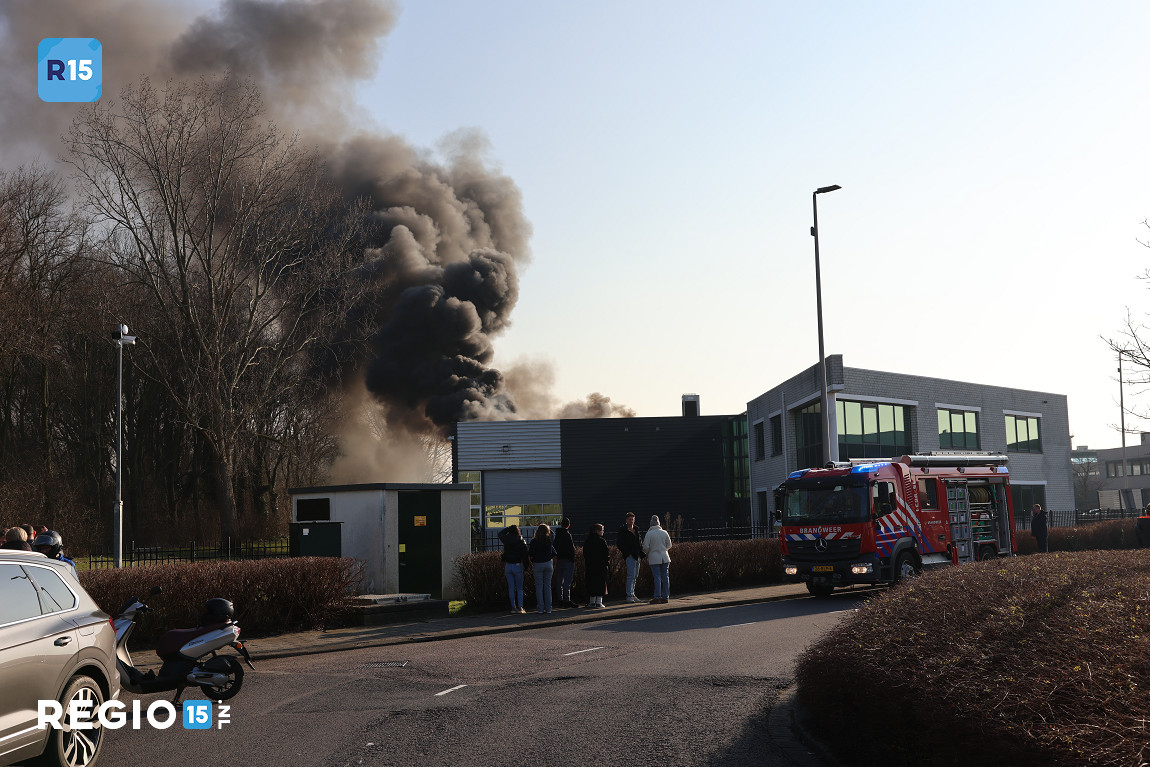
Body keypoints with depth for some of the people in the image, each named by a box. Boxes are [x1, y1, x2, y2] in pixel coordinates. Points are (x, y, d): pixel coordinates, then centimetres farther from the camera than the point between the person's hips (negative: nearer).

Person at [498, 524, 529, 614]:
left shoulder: (506, 540, -2)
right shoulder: (521, 541, -8)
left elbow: (500, 533, 20)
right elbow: (525, 554, -7)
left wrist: (509, 527, 21)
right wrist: (526, 565, 3)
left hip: (508, 565, 2)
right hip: (518, 566, -2)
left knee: (511, 587, 7)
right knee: (519, 588, 4)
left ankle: (513, 606, 6)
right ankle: (520, 607, -3)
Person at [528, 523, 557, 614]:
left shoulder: (534, 541, -6)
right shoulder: (549, 541, 0)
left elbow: (530, 554, -7)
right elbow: (554, 555, 4)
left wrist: (531, 565, 5)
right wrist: (554, 566, 13)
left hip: (537, 565, -2)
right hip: (548, 564, 2)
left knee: (539, 587, 3)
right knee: (548, 586, 7)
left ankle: (540, 608, 1)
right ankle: (548, 608, 6)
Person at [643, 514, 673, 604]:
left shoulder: (649, 534, -8)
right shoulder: (664, 533, 4)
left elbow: (645, 547, -8)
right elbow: (669, 545, 11)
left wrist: (647, 555, 12)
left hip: (654, 558, -3)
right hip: (665, 558, 3)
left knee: (657, 578, -3)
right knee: (665, 577, 7)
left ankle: (657, 598, -4)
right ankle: (665, 597, 9)